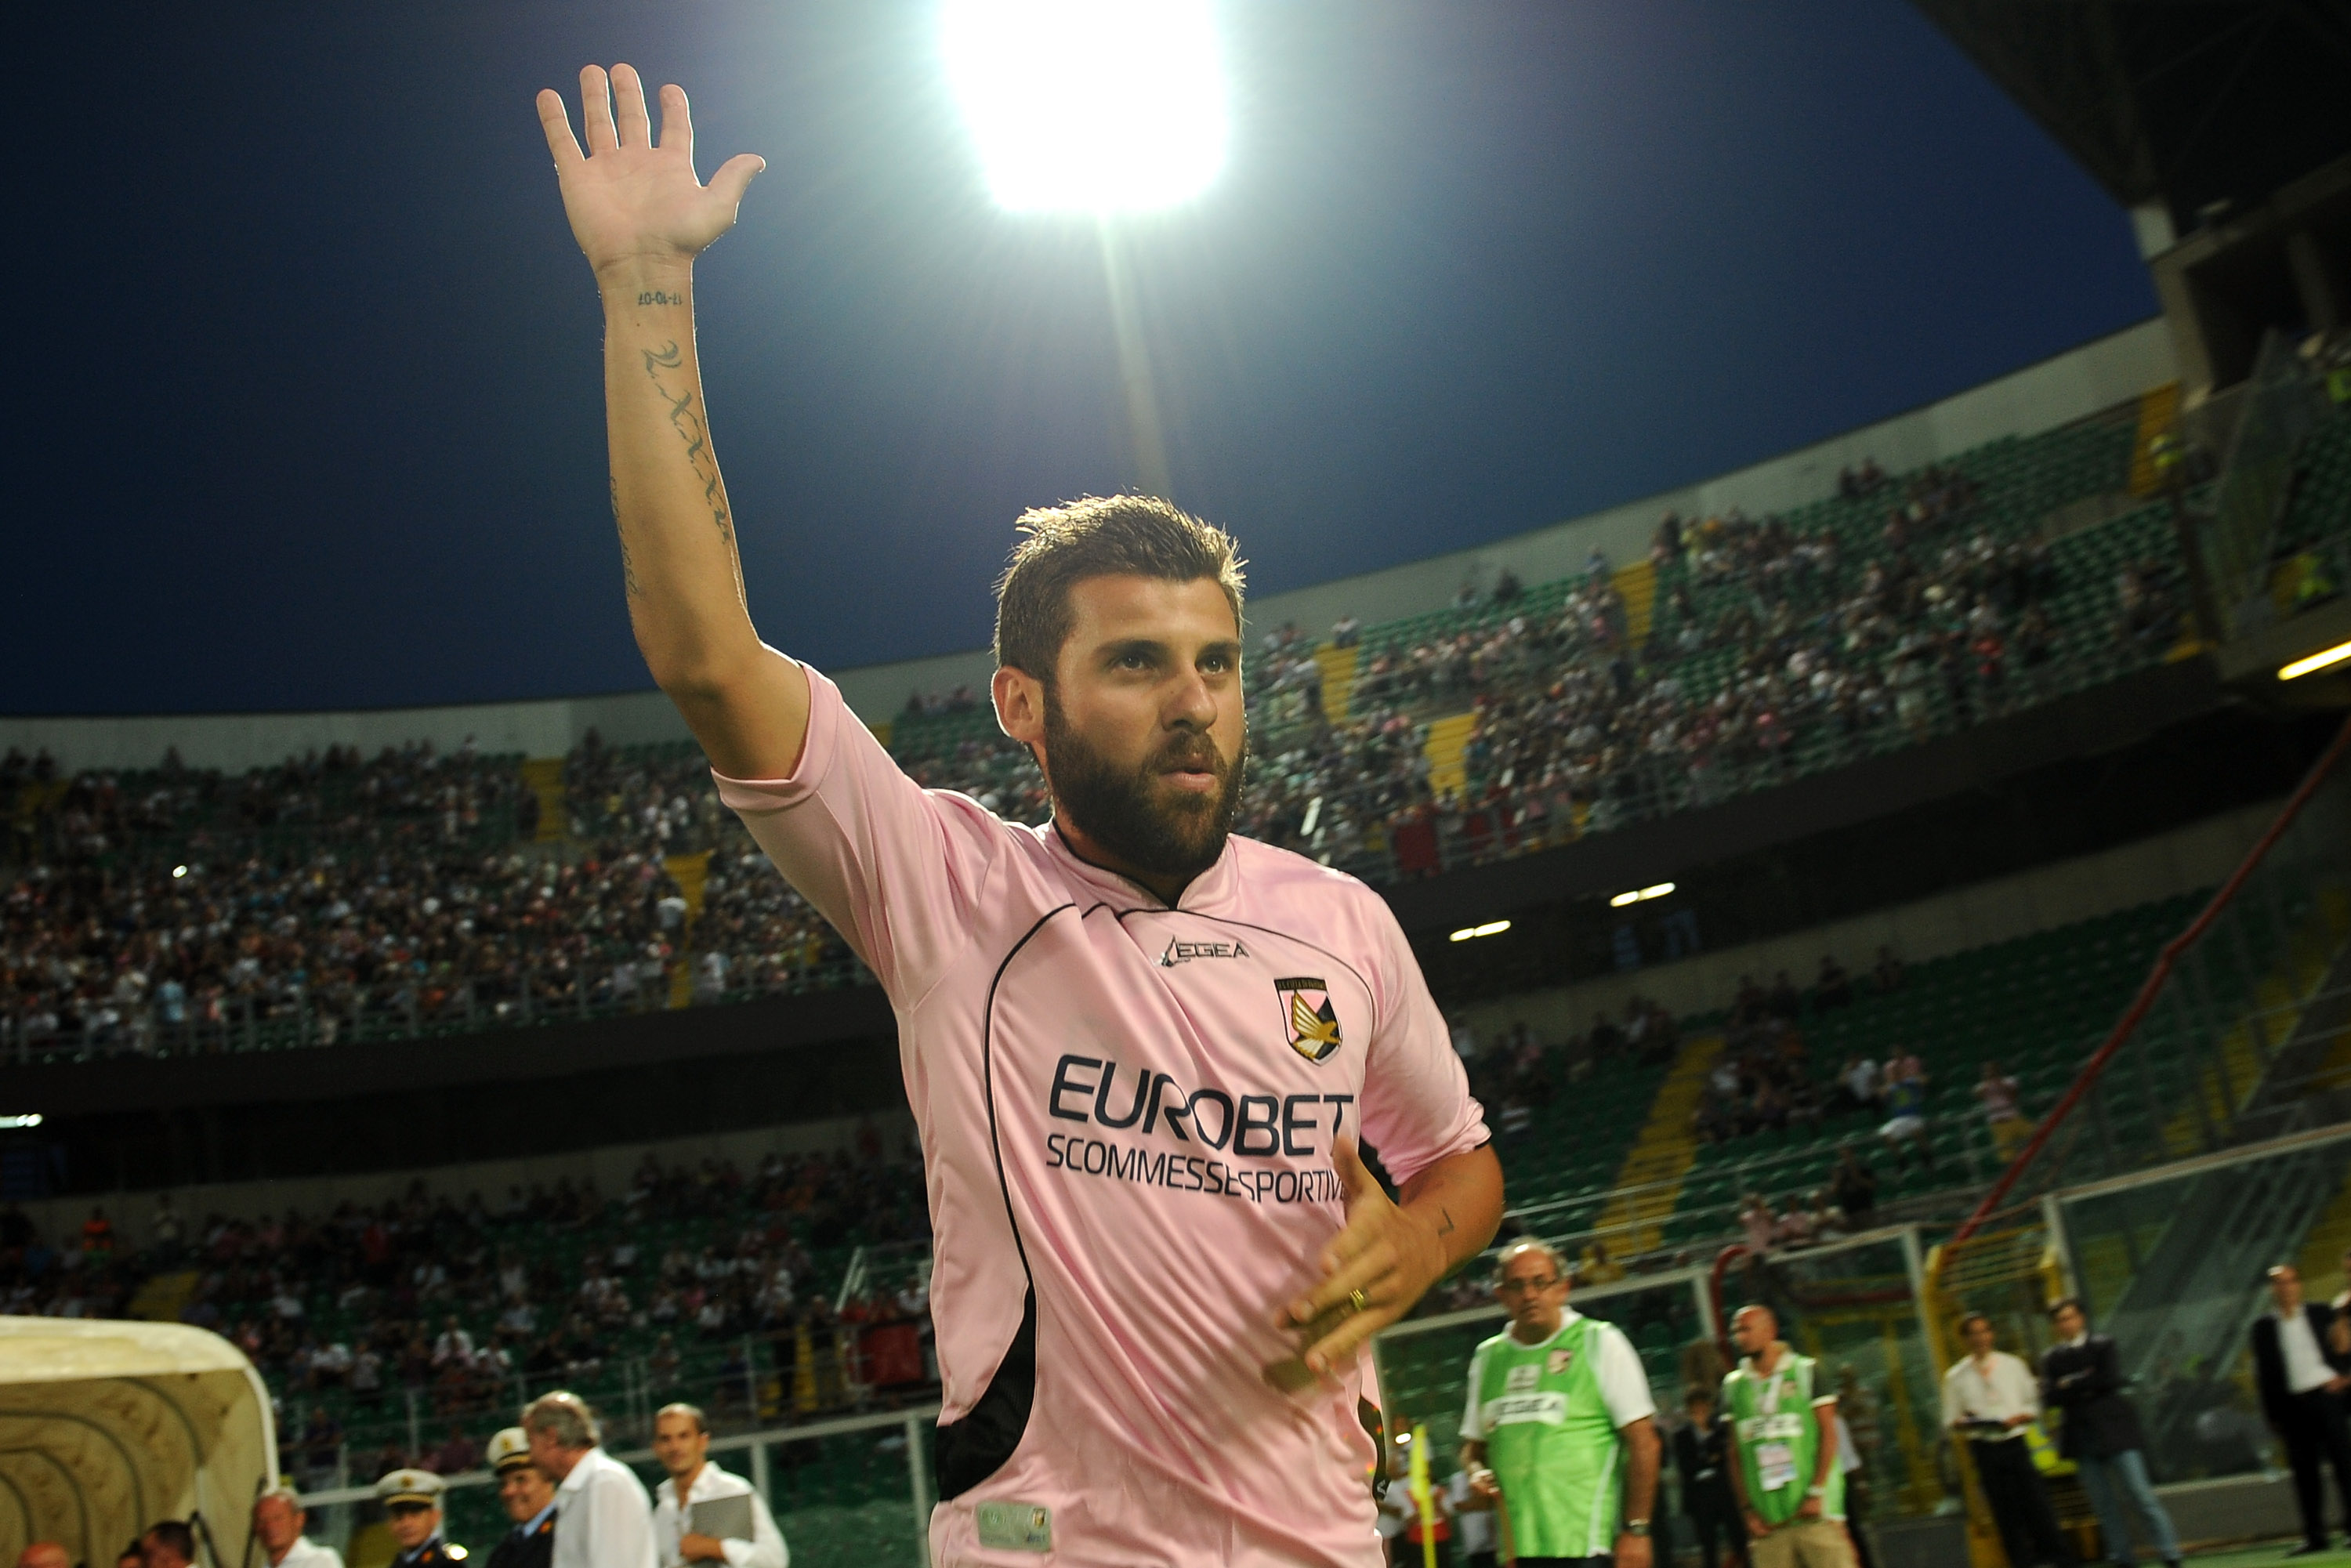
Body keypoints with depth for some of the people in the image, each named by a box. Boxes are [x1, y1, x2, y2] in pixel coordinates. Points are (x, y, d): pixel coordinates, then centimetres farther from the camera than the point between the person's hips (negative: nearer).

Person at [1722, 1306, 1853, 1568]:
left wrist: (1817, 1492, -10)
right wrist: (1747, 1509, 5)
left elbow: (1828, 1434, -1)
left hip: (1814, 1511, -3)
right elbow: (1735, 1454, 13)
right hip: (1767, 1521, 3)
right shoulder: (1733, 1386, 12)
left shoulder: (1806, 1371, 3)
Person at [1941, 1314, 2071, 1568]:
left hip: (2016, 1444, 0)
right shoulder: (1956, 1377, 5)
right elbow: (1950, 1421, 7)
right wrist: (1964, 1423, -15)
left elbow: (2034, 1406, 9)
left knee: (2038, 1505, -2)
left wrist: (2018, 1418, -10)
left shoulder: (2012, 1365, 8)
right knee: (2005, 1514, 1)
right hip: (1984, 1449, 0)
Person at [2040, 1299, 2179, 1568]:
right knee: (2103, 1504, 4)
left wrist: (2071, 1385, -7)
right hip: (2081, 1436, 3)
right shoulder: (2051, 1358, 10)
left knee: (2140, 1493, -4)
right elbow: (2049, 1398, -2)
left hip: (2114, 1431, -3)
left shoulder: (2103, 1346, 4)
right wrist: (2087, 1387, -12)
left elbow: (2111, 1379, -12)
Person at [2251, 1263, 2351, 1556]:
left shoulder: (2321, 1313, 6)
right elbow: (2263, 1372, 5)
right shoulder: (2263, 1326, 6)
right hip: (2291, 1404, 1)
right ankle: (2314, 1535, 8)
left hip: (2326, 1394, -1)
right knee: (2304, 1471, 3)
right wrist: (2273, 1416, 2)